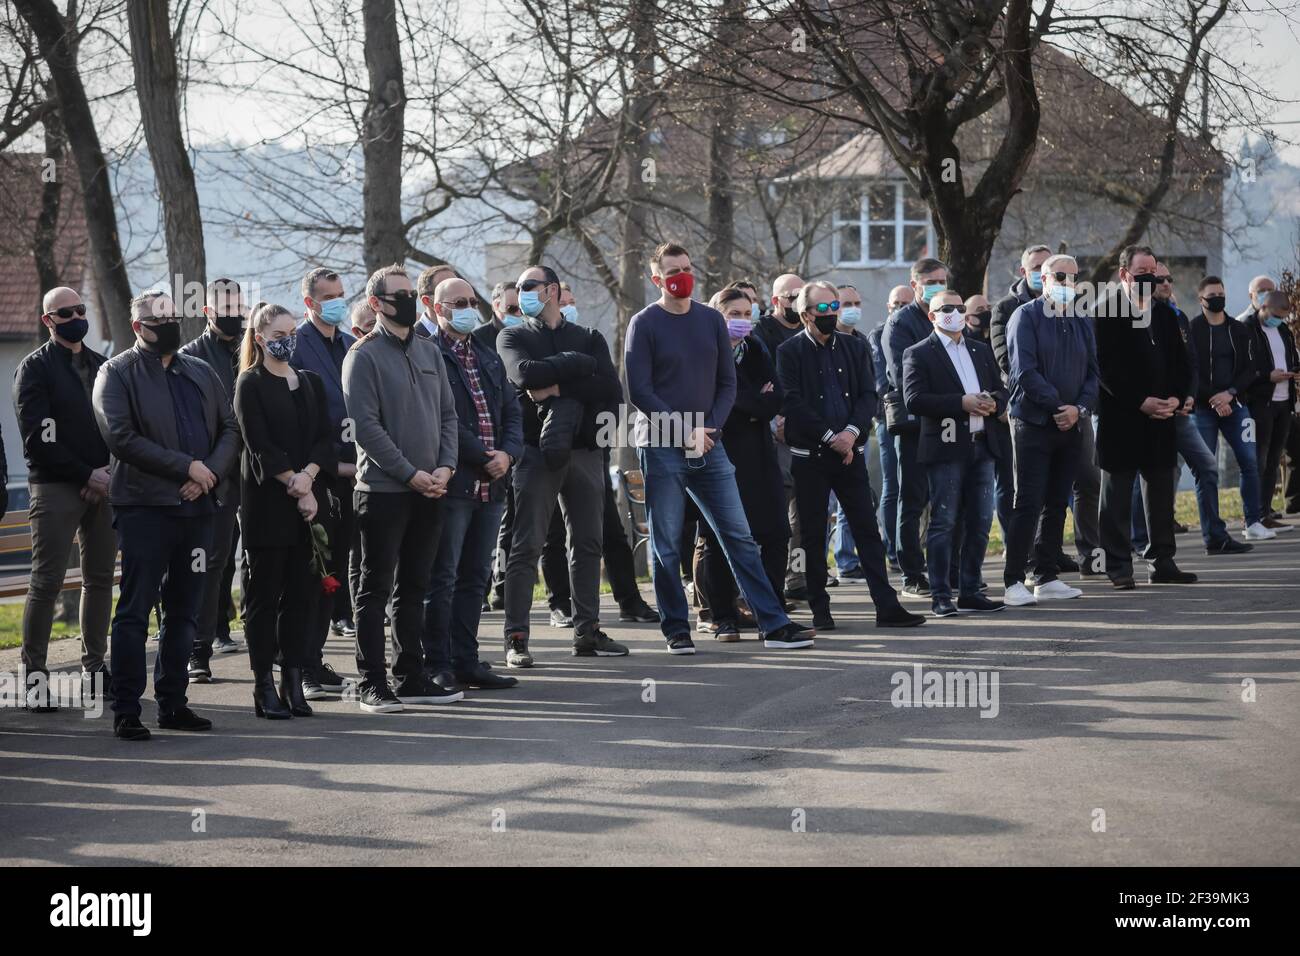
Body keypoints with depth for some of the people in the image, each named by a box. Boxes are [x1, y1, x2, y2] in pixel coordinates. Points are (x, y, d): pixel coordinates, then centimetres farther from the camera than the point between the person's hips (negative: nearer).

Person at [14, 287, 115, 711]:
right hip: (55, 486, -5)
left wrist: (109, 472, -3)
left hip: (102, 484, 6)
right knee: (47, 581, -8)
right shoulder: (35, 368, -1)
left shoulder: (101, 365, 16)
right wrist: (86, 474, -11)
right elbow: (38, 440, -9)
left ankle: (95, 665, 14)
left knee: (100, 578, 7)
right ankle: (35, 675, -6)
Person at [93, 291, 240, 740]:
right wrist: (186, 466, -14)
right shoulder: (117, 374, -1)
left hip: (197, 505, 6)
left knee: (184, 611, 10)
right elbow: (121, 437, -13)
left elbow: (230, 429, 12)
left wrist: (209, 474, -8)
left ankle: (172, 703, 17)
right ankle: (126, 710, -2)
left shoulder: (201, 373, 16)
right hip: (144, 505, -6)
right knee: (134, 610, -5)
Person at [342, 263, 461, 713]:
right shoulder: (364, 356, -7)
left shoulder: (429, 352, 14)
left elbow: (447, 414, 14)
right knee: (375, 589, -2)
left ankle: (411, 676, 18)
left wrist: (445, 466, -2)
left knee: (413, 587, 12)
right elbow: (366, 425, -13)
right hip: (383, 489, -6)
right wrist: (410, 474, -16)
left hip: (430, 491, 6)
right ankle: (371, 683, 1)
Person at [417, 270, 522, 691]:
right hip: (452, 480, -8)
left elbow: (511, 411, 16)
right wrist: (482, 458, -13)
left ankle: (465, 661, 17)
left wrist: (507, 453, -3)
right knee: (441, 578, -4)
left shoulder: (488, 357, 19)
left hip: (491, 483, 8)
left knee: (475, 577, 11)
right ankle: (437, 666, -1)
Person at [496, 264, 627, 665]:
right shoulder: (513, 338, 9)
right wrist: (577, 363, -7)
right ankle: (516, 639, -7)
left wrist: (558, 388, -9)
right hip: (536, 452, -3)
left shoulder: (589, 339, 14)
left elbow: (612, 391, -1)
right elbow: (525, 374, -14)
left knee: (588, 544, 6)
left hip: (584, 450, 3)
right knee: (526, 546, -7)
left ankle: (587, 632, 14)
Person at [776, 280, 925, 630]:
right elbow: (793, 403, -10)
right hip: (810, 455, -3)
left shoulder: (854, 347, 11)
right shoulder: (790, 352, -3)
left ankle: (886, 605, 1)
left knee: (867, 529, 1)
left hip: (849, 452, 3)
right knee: (813, 534, 2)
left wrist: (852, 431, -12)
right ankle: (820, 610, 8)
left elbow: (868, 395, 5)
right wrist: (830, 437, -14)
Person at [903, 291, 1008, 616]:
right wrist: (961, 403, -19)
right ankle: (941, 596, -2)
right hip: (945, 447, -6)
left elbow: (1000, 390, 19)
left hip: (982, 446, 6)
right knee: (944, 523, -4)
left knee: (979, 523, 7)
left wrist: (993, 403, -5)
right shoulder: (919, 354, -2)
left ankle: (970, 591, 15)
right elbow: (914, 399, -13)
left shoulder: (982, 351, 18)